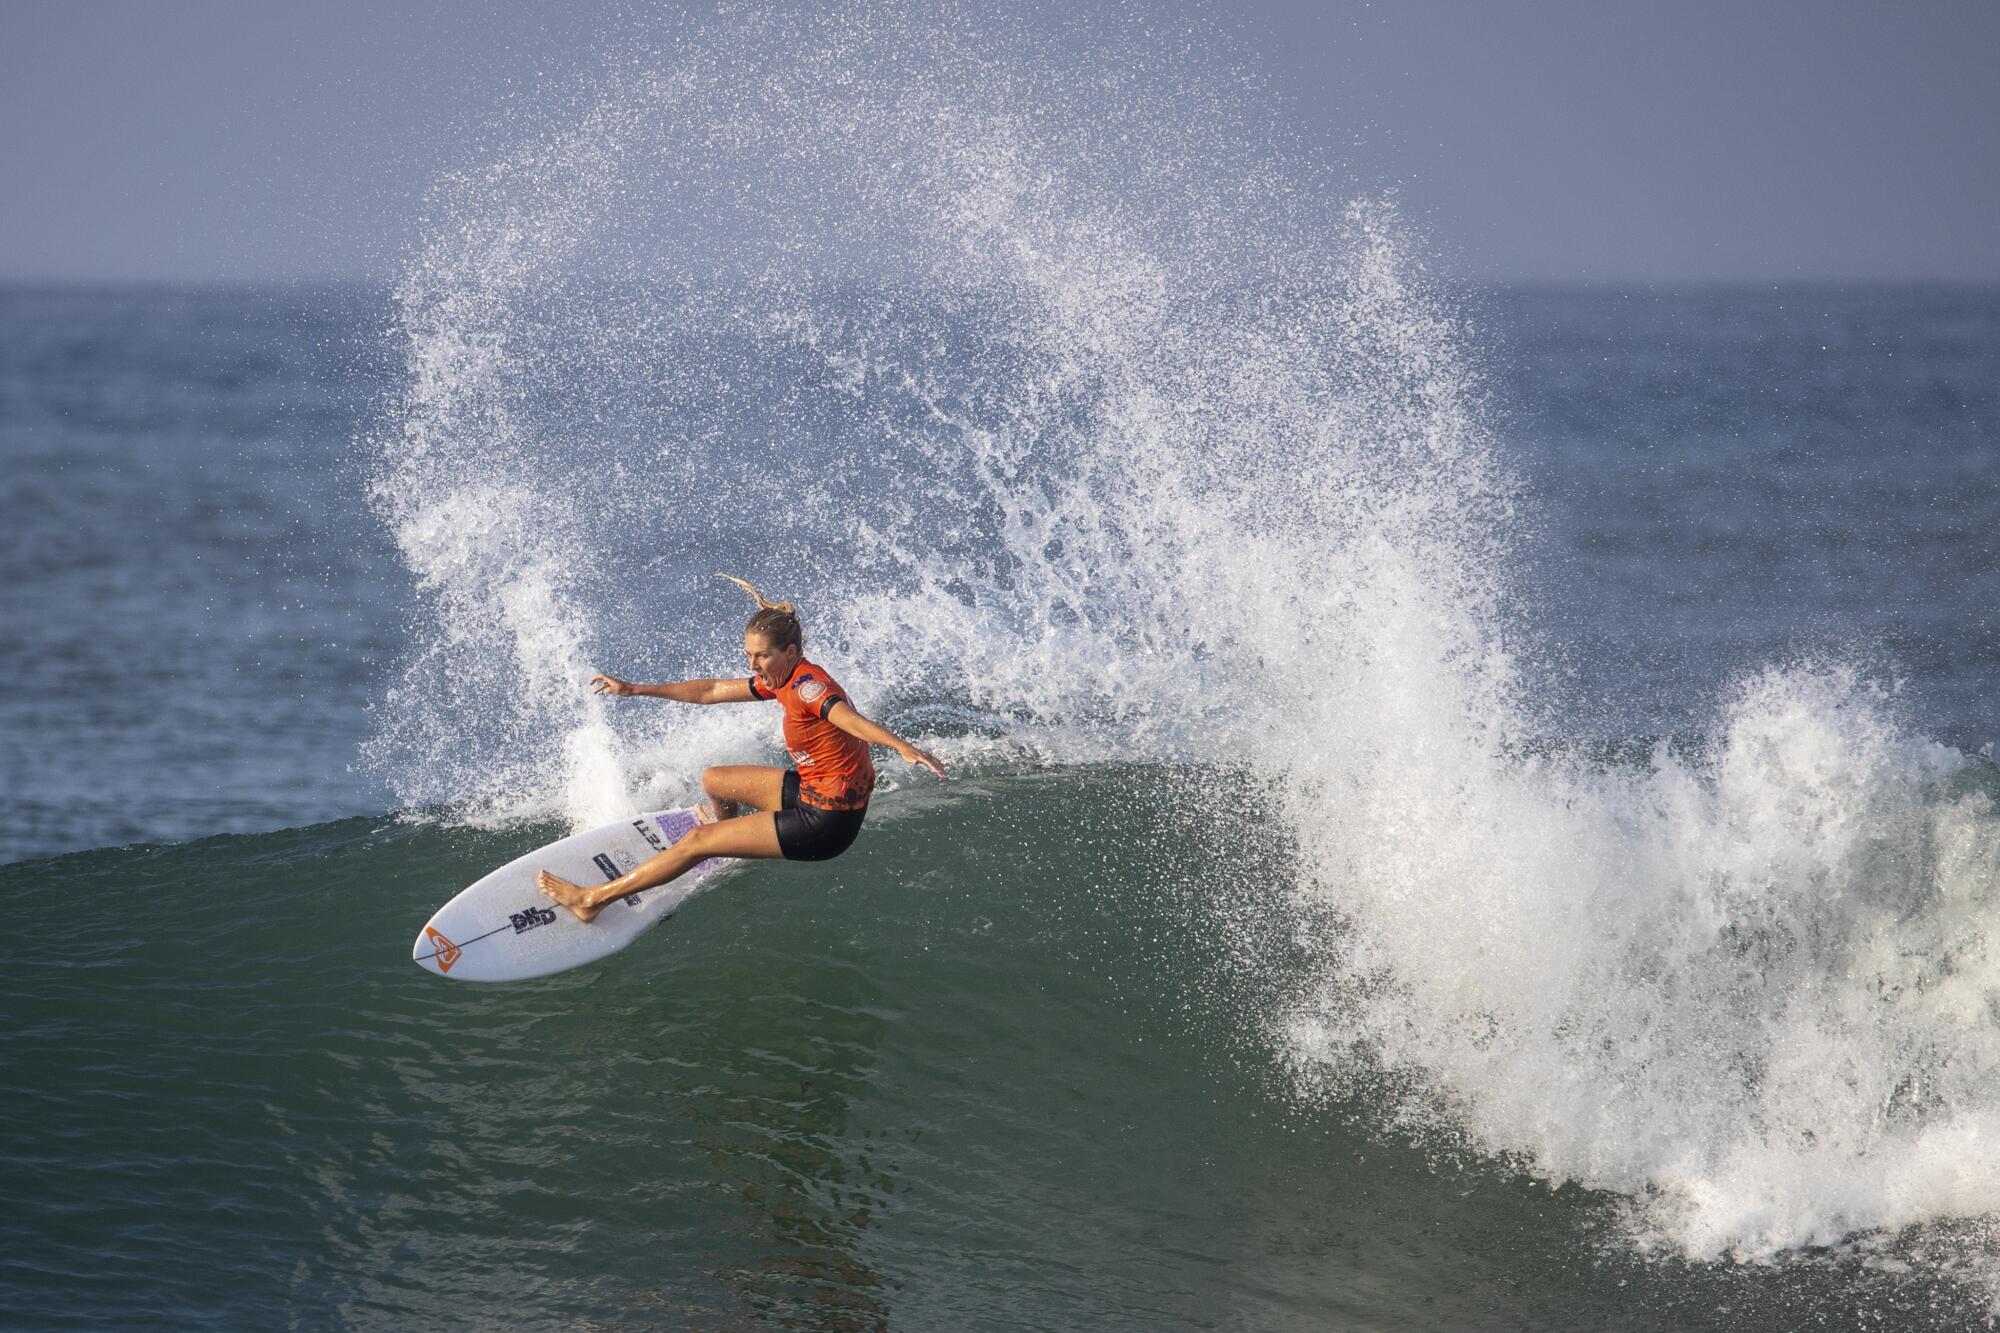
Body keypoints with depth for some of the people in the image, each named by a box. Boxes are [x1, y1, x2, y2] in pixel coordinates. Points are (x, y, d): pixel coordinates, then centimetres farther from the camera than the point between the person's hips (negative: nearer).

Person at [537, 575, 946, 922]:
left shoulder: (806, 685, -22)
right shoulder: (782, 679, 6)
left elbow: (851, 719, -41)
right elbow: (710, 691, 16)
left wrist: (904, 747, -59)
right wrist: (635, 689, 18)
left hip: (826, 821, -9)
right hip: (812, 790, 9)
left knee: (697, 841, -4)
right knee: (712, 781, 23)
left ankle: (592, 899, 5)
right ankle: (729, 834, 56)